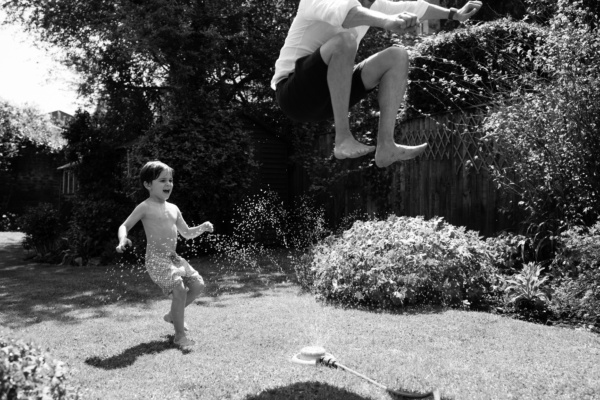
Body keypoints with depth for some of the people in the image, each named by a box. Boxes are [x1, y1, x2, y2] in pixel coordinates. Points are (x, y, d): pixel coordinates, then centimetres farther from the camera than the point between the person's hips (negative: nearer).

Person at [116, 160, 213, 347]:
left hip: (173, 257, 8)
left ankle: (173, 315, 26)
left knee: (198, 284, 4)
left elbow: (187, 233, 19)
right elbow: (124, 226, -5)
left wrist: (202, 228, 2)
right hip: (156, 259, -8)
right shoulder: (145, 207, -6)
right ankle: (180, 335, -4)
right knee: (180, 289, -20)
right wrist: (122, 240, -26)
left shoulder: (173, 208, 13)